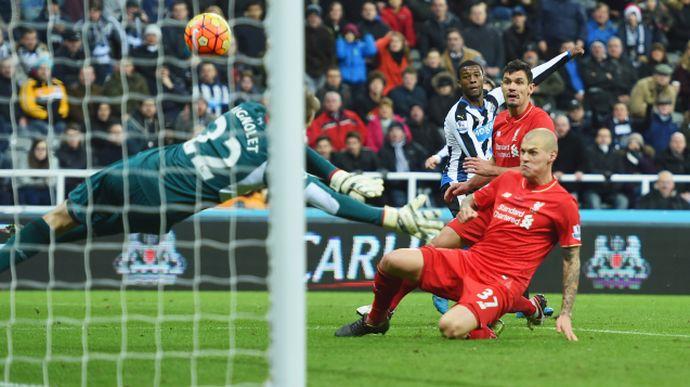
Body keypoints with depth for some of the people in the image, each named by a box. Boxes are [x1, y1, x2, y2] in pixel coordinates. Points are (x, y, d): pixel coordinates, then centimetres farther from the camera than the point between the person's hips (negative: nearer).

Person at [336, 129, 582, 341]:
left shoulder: (563, 203, -6)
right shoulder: (508, 180, 12)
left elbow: (572, 259, 0)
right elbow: (474, 199, 31)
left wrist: (565, 314, -3)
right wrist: (466, 206, 5)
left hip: (502, 283, -6)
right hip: (469, 261, 6)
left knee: (451, 327, -34)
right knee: (393, 260, -14)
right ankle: (374, 321, 15)